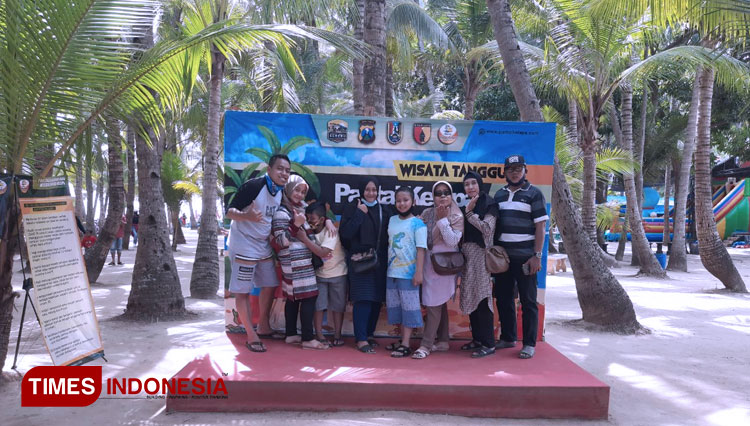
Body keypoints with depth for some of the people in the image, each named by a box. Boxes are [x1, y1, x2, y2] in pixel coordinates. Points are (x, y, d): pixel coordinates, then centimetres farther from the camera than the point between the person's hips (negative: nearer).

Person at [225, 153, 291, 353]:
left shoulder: (280, 191, 3)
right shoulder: (253, 186, -20)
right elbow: (230, 211, -19)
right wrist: (246, 216, -40)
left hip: (264, 246, 8)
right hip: (244, 245, -8)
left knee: (270, 286, 14)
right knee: (243, 291, -3)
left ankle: (263, 327, 30)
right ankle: (251, 336, 6)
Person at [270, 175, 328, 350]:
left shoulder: (302, 208, 13)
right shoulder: (281, 213, -11)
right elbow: (280, 242, -16)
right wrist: (295, 225, -26)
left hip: (302, 261, 9)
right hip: (295, 261, -9)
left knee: (293, 297, 12)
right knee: (309, 297, -10)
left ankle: (291, 334, 18)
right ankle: (308, 339, -6)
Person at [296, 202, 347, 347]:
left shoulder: (331, 231, -21)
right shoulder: (310, 232, -5)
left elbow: (322, 252, -33)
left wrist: (305, 239, -34)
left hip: (337, 273, -4)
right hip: (319, 273, 4)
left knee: (338, 305, 5)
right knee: (318, 305, 1)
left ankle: (337, 335, 15)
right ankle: (319, 335, 9)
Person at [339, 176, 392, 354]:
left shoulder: (384, 210, 10)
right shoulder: (352, 208, 0)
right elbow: (345, 233, -10)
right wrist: (359, 213, -11)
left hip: (380, 261, 4)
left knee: (377, 299, 7)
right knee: (362, 300, -8)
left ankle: (369, 334, 22)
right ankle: (361, 339, -2)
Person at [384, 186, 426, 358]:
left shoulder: (417, 223, -8)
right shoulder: (392, 220, 10)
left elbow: (421, 249, -12)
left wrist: (419, 272, -17)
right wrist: (387, 266, 12)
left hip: (408, 273, -6)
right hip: (392, 272, 7)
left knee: (409, 307, -1)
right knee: (396, 307, 13)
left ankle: (406, 344, 3)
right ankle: (402, 340, 24)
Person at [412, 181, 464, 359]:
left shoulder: (457, 217, -5)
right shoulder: (427, 214, 5)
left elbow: (452, 241, -16)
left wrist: (442, 219, -17)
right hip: (429, 263, 5)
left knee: (434, 304, -7)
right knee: (439, 304, 12)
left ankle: (426, 345, -3)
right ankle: (442, 341, 21)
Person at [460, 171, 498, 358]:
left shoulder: (489, 205, -3)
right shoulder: (467, 206, 16)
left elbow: (487, 228, -16)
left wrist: (470, 213, -13)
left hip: (481, 255, -7)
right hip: (467, 256, 7)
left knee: (482, 298, -10)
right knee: (471, 298, 9)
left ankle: (488, 344, -6)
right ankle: (477, 339, 18)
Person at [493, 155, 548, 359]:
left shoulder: (534, 193, -2)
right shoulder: (499, 194, 13)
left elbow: (540, 227, -6)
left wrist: (537, 256, -13)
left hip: (525, 257, -5)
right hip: (503, 256, 5)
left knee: (528, 301, 2)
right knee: (503, 298, 11)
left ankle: (529, 344, 11)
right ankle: (508, 338, 25)